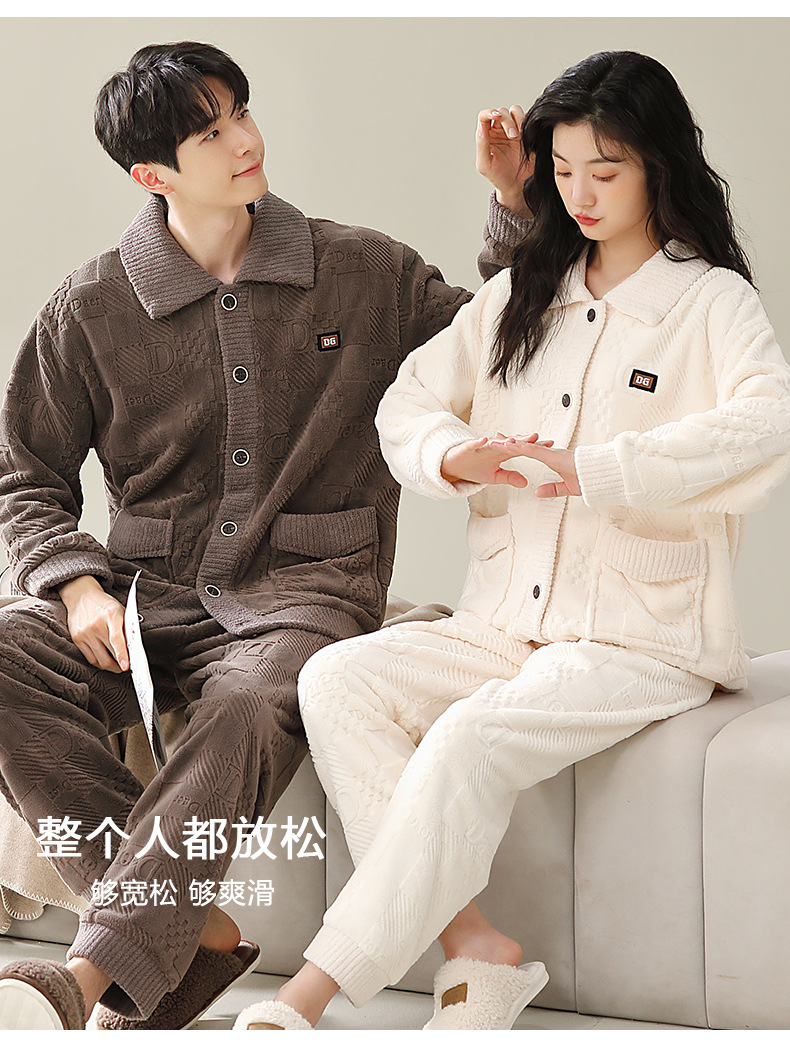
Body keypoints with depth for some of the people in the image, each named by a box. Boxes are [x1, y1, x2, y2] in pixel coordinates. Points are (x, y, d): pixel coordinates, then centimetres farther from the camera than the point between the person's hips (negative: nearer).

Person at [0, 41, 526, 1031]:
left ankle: (91, 972, -45)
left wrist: (517, 213, 6)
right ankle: (195, 931, -26)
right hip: (149, 591, 2)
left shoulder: (366, 272, 9)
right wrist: (80, 588, -9)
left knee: (254, 706, -38)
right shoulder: (89, 309, 6)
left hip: (303, 588, -1)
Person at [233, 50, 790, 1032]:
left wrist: (596, 468, -33)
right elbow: (407, 401, 12)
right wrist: (456, 456, -13)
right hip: (506, 622, 6)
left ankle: (309, 993, -23)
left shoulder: (711, 301, -3)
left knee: (469, 741, -30)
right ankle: (470, 943, -19)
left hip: (641, 638, -6)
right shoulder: (519, 293, 16)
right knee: (338, 678, -17)